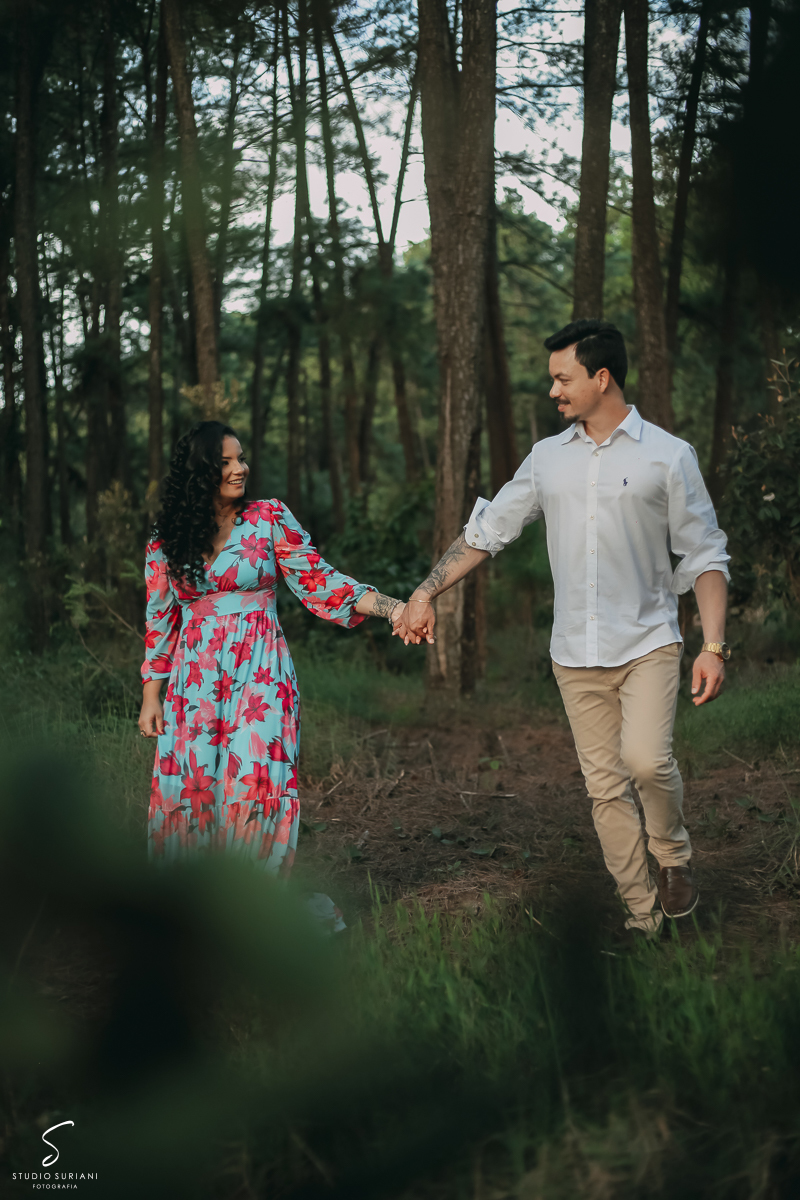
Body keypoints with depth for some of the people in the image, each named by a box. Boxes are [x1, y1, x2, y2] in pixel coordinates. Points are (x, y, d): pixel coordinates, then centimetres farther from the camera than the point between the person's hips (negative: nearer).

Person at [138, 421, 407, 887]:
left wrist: (393, 607, -13)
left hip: (259, 674, -2)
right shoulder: (167, 539, 7)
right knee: (188, 788, 0)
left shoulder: (270, 519, 1)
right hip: (195, 680, 2)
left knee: (257, 784, -10)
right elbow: (160, 619, 12)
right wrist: (151, 695, 10)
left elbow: (318, 581, -2)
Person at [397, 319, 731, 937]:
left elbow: (705, 557, 0)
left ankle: (674, 855, 6)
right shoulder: (548, 457, 9)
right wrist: (425, 594, 8)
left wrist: (714, 645, -10)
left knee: (645, 758, -23)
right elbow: (486, 531, 14)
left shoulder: (668, 455, -2)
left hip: (648, 641, -4)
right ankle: (643, 915, 14)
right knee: (606, 787, 4)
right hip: (576, 654, 4)